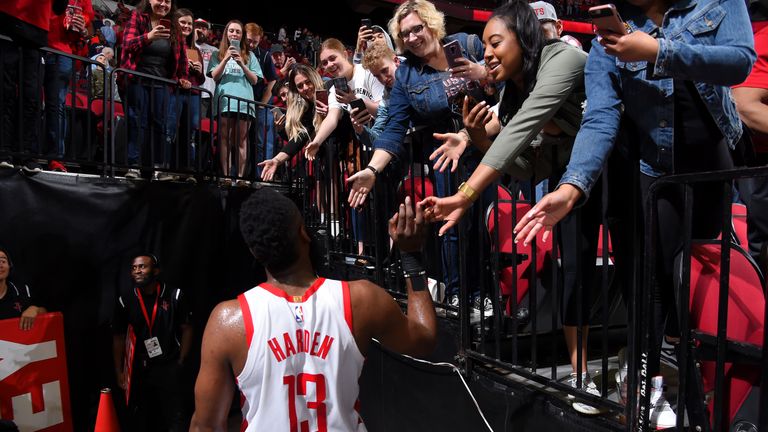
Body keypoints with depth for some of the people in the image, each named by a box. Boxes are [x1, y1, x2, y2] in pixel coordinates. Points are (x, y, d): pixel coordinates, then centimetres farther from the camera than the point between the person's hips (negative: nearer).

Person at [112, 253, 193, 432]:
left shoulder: (174, 296, -8)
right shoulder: (125, 301, -3)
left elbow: (186, 329, -1)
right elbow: (118, 337, 4)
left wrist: (180, 362, -3)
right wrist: (119, 372, 4)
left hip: (168, 367, -2)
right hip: (138, 369, 2)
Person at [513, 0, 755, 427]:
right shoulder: (610, 36, -8)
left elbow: (740, 60, -19)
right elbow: (600, 119, -20)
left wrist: (658, 52, -30)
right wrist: (571, 187, -37)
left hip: (719, 160, 2)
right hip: (657, 171, -2)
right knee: (656, 276, -6)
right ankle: (652, 384, 6)